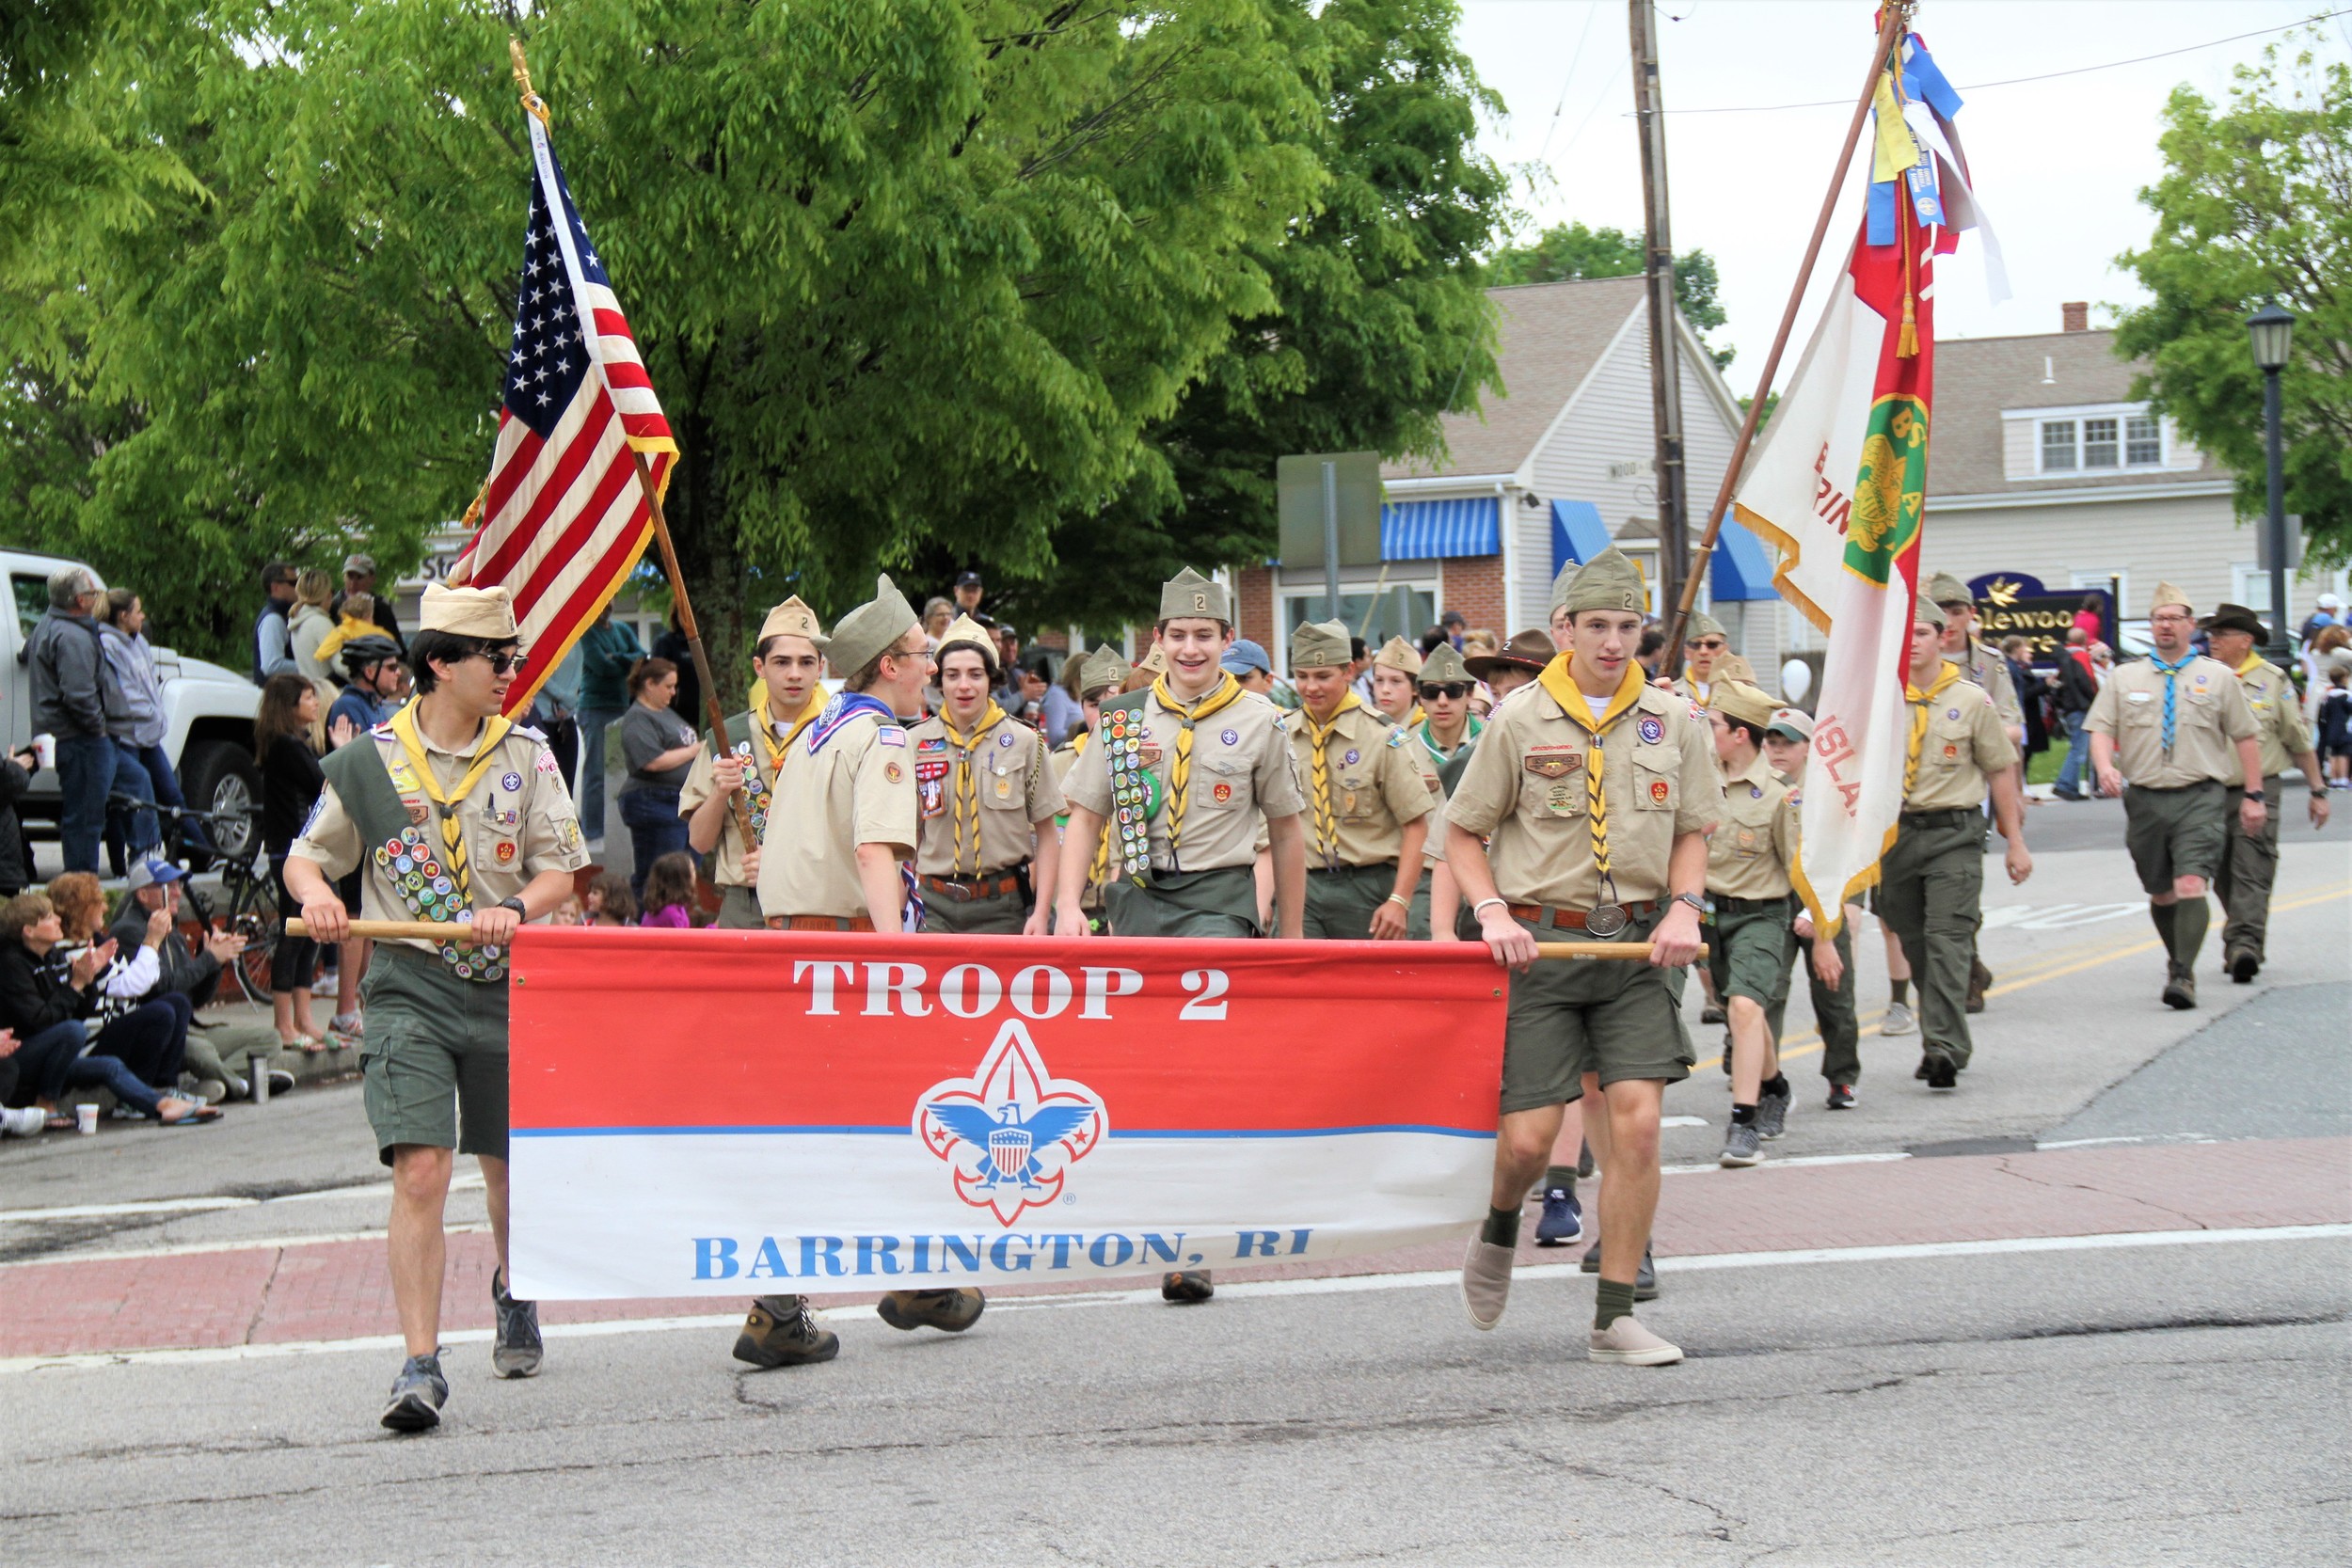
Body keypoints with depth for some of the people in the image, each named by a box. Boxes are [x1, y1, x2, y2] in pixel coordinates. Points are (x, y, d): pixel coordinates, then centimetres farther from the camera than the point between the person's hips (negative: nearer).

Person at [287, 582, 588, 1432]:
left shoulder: (526, 754, 3)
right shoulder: (369, 762, 0)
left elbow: (560, 871, 3)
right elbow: (307, 856, 10)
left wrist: (514, 908, -17)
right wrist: (315, 892, -13)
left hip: (507, 986, 2)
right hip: (410, 987, -2)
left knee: (510, 1169, 16)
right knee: (420, 1172, -16)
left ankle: (514, 1293, 47)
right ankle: (420, 1366, -14)